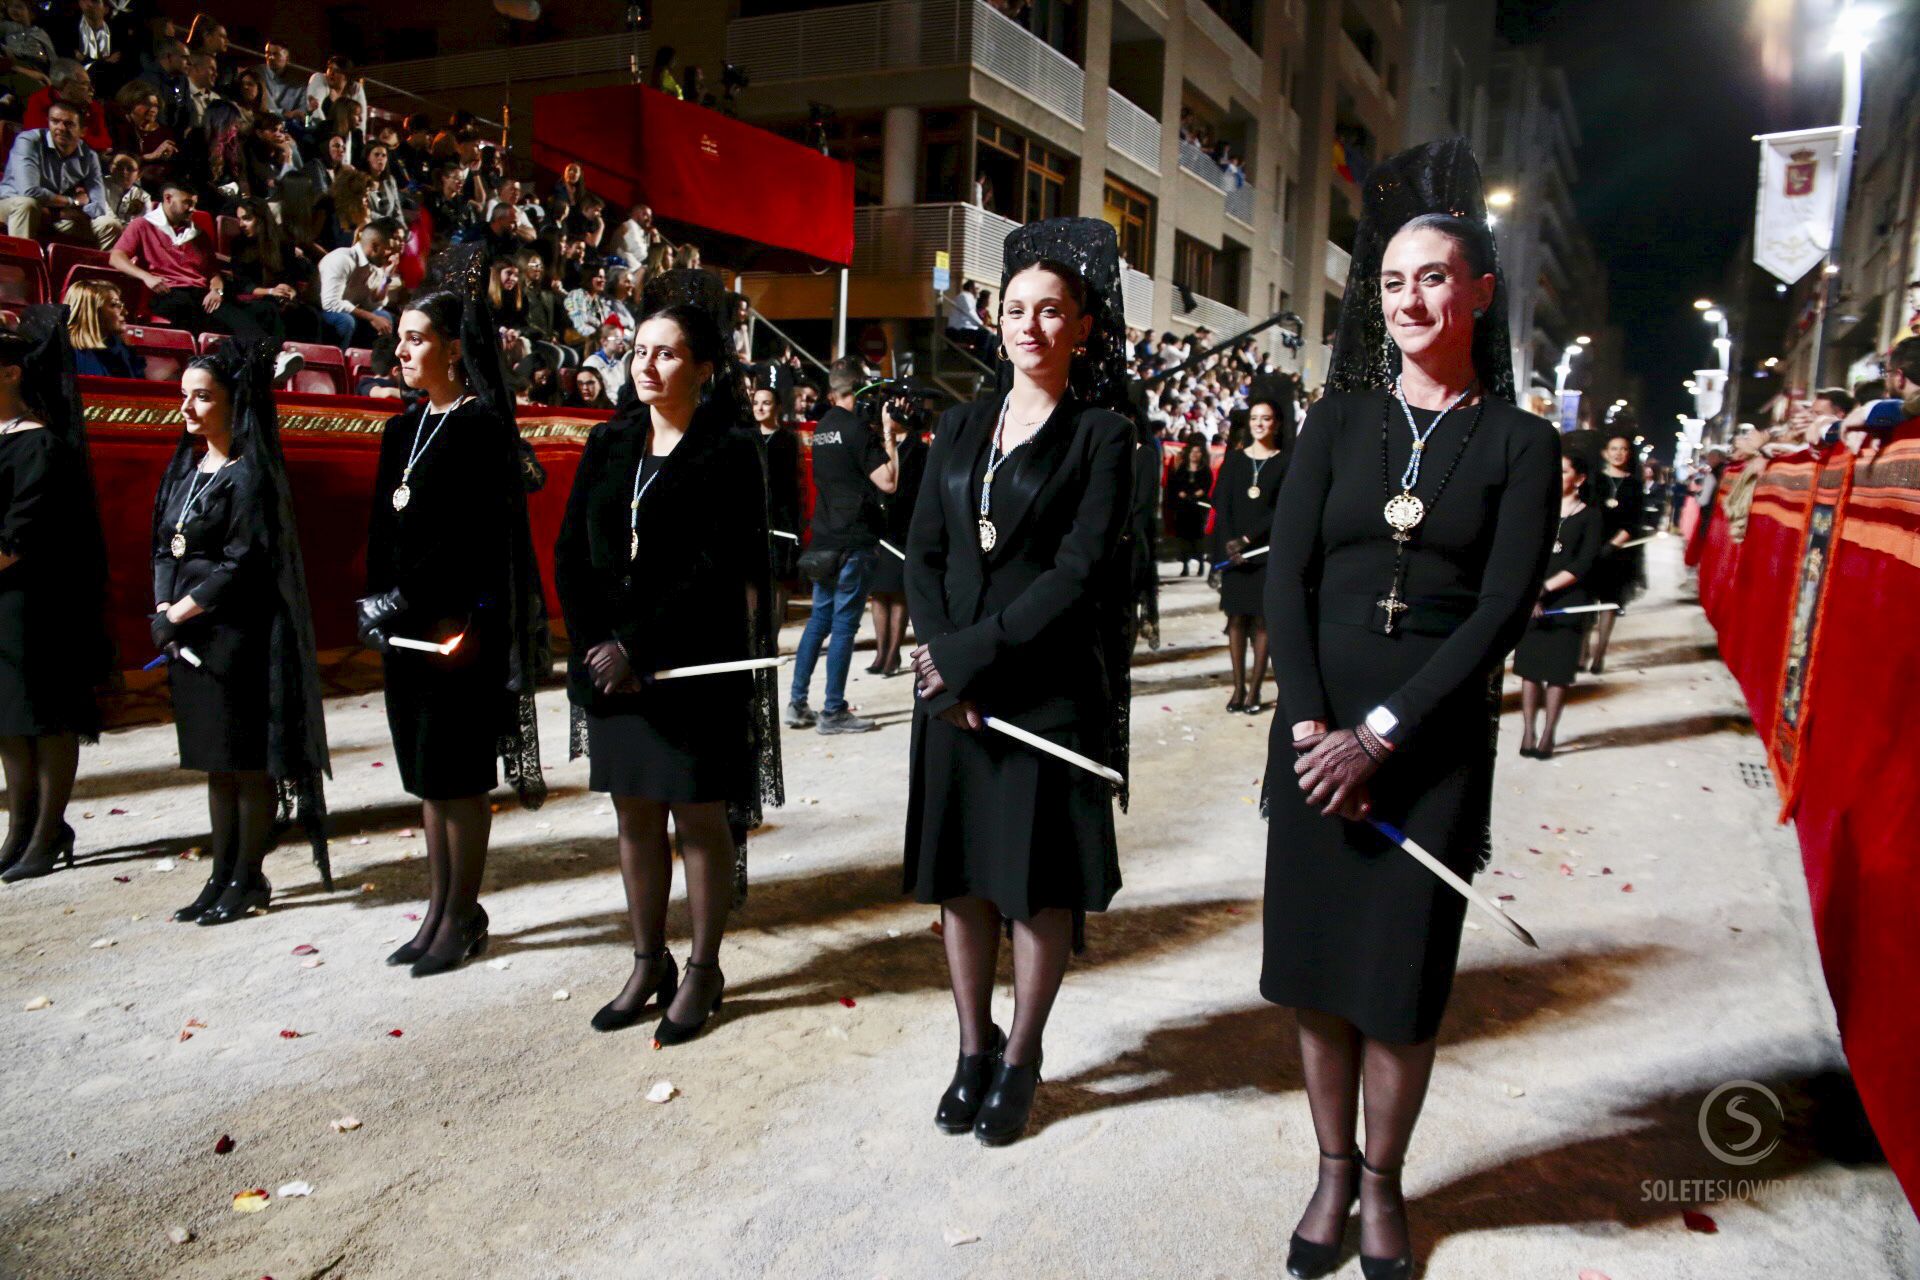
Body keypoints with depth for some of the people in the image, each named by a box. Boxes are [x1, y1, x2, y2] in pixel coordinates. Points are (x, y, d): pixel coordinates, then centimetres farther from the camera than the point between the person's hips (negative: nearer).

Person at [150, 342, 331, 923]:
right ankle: (222, 876, 23)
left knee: (247, 763, 1)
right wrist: (164, 610, -1)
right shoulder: (185, 467, 13)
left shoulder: (249, 475, -10)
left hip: (237, 634, -8)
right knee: (215, 763, 13)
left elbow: (242, 565, -15)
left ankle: (249, 880, 11)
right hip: (187, 636, 8)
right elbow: (165, 548, 15)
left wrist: (177, 614, -10)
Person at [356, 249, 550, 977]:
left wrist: (404, 597, -16)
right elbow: (384, 529, 14)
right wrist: (376, 602, 3)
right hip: (406, 622, 8)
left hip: (459, 624, -8)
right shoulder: (403, 430, 14)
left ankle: (464, 916, 12)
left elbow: (473, 533, -15)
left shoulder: (482, 425, -9)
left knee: (457, 774, 0)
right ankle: (441, 908, 22)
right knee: (426, 772, 11)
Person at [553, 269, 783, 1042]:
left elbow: (716, 571, -14)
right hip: (610, 662, 5)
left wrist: (637, 648, -17)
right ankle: (648, 963, 27)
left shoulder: (728, 455, -6)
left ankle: (702, 971, 19)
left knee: (699, 819, 5)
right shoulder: (609, 444, 10)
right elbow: (570, 553, 6)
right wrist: (596, 645, -7)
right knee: (635, 815, 13)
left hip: (694, 667, -5)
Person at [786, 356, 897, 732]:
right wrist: (889, 436, -10)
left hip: (825, 539, 8)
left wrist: (880, 434, 11)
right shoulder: (857, 429, -13)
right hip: (854, 540, -8)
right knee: (844, 623, -2)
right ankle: (833, 712, 3)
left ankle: (797, 704, 15)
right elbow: (888, 482, -17)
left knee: (820, 617, 14)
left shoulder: (823, 427, 13)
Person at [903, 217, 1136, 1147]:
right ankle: (974, 1049, 27)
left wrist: (973, 651, -15)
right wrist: (942, 661, -9)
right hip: (952, 686, 4)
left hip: (1051, 690, -4)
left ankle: (1020, 1058, 23)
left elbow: (1080, 573, -13)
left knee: (1042, 879, 6)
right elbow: (923, 554, 5)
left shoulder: (1101, 436, -3)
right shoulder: (962, 428, 10)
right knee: (960, 871, 11)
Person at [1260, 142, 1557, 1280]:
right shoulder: (1339, 423, 6)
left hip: (1436, 742, -2)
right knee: (1315, 967, 9)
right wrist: (1310, 725, -14)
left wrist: (1379, 736, -15)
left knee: (1400, 981, 6)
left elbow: (1502, 611, -8)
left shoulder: (1520, 444, 1)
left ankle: (1384, 1183, 28)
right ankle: (1333, 1171, 28)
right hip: (1318, 728, 2)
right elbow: (1287, 577, -1)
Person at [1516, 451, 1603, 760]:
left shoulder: (1591, 516, 2)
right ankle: (1528, 731, 7)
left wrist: (1546, 588, -13)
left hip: (1567, 601, -2)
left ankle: (1548, 734, 11)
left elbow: (1585, 564, -6)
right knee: (1529, 666, 1)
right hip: (1530, 600, 2)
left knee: (1558, 670, 2)